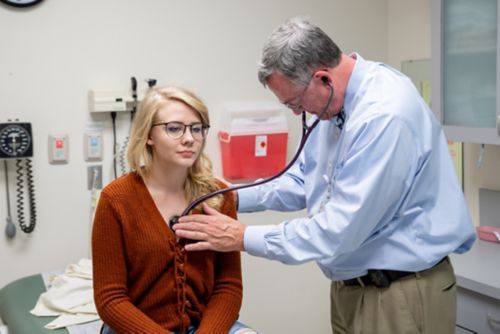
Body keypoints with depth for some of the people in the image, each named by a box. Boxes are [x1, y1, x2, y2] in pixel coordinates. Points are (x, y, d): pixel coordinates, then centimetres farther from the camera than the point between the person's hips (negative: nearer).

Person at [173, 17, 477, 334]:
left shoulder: (385, 116, -28)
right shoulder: (337, 100, 1)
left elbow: (340, 229, -28)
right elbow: (304, 180, 12)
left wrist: (243, 238, -21)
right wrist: (236, 198, 0)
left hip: (401, 296, -8)